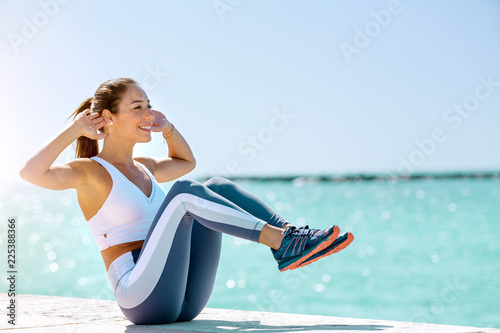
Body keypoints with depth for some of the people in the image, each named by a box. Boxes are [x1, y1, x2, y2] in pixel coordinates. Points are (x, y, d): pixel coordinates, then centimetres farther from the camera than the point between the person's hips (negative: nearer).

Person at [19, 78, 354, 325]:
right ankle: (280, 241, -27)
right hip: (143, 299, -8)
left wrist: (167, 126, 23)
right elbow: (31, 172, -21)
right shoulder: (90, 171, -3)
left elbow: (187, 161, 39)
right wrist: (75, 130, -13)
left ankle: (289, 236, -17)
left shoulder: (143, 168, 19)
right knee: (184, 192, -24)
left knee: (216, 186, -1)